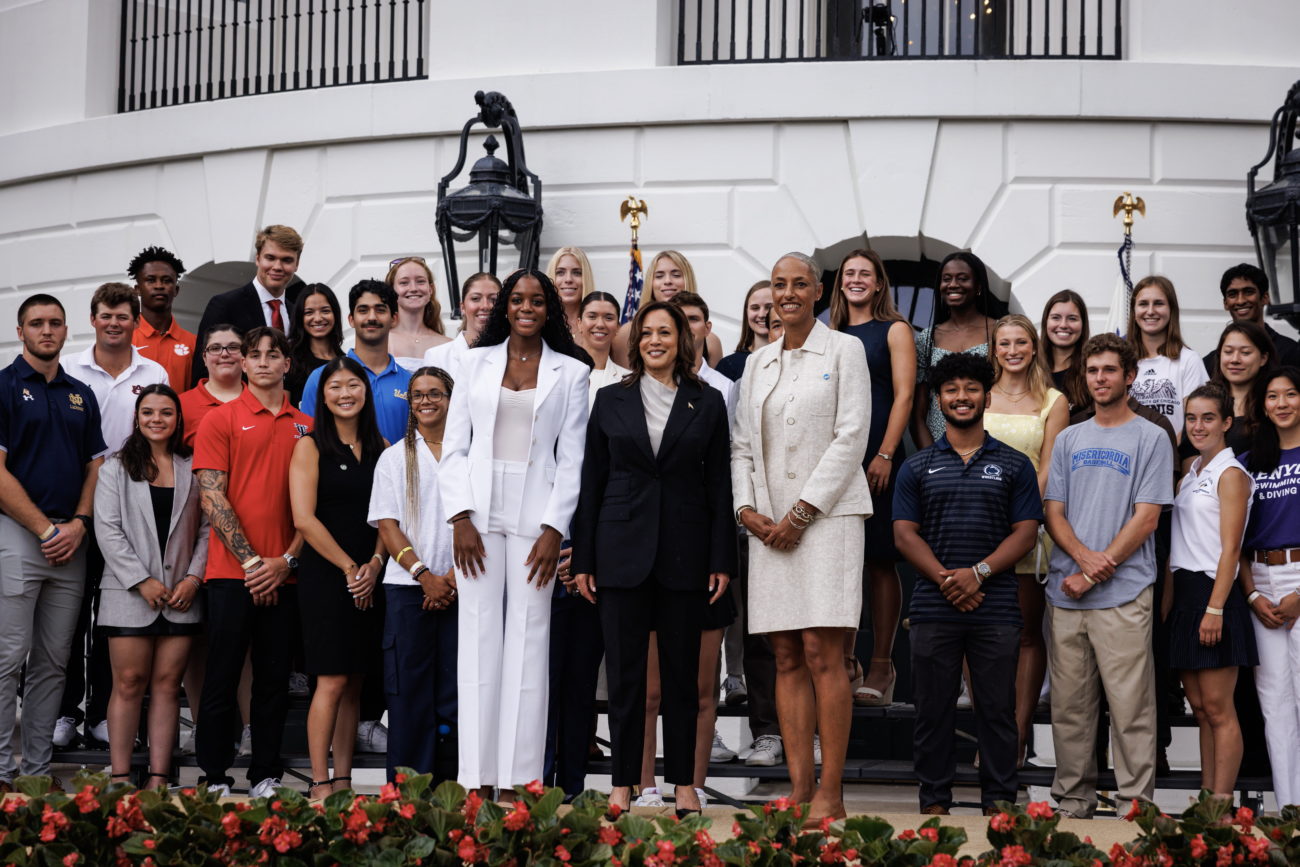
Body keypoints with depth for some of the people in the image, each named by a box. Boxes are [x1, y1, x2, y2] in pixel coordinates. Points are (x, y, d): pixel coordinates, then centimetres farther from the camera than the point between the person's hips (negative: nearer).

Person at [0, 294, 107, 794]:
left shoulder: (81, 396, 15)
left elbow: (96, 467, 14)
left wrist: (79, 524, -4)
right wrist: (45, 529, -12)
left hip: (72, 541, 6)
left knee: (54, 662, 8)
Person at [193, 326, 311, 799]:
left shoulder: (306, 427, 11)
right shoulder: (220, 419, 2)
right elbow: (212, 497, -4)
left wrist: (287, 560, -4)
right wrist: (250, 560, -10)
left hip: (284, 575, 3)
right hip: (231, 572, -3)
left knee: (275, 680, 6)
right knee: (222, 676, 0)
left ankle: (266, 778, 13)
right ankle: (215, 778, 8)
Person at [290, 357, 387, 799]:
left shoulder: (381, 447, 12)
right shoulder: (310, 447, -1)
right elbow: (304, 519, -9)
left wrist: (375, 563, -7)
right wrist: (349, 568, -10)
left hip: (369, 579, 4)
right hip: (324, 576, -4)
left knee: (354, 682, 6)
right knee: (332, 681, -7)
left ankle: (344, 781, 11)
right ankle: (320, 784, -2)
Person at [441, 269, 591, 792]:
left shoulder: (570, 372, 8)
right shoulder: (477, 362, 11)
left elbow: (572, 458, 4)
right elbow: (454, 446, 8)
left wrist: (554, 529, -6)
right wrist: (460, 517, -4)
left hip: (536, 516, -1)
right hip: (479, 514, 1)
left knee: (528, 640, -3)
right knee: (479, 636, -2)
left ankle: (519, 779, -1)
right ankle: (477, 778, 0)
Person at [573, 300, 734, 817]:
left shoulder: (707, 403, 7)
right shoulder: (611, 401, 8)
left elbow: (719, 485, 5)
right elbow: (591, 482, 7)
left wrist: (722, 560, -1)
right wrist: (582, 559, 2)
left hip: (684, 554, 0)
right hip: (622, 551, 0)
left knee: (682, 672, 5)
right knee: (624, 673, 1)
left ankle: (684, 784, 12)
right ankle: (623, 785, 7)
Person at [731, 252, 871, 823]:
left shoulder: (843, 351, 3)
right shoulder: (757, 364, 18)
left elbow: (851, 437, -6)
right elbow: (741, 445, 17)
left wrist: (801, 513, -11)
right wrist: (747, 508, -1)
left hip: (826, 514, -5)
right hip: (768, 523, 5)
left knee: (821, 652, -11)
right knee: (786, 658, 2)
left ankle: (830, 794, -9)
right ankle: (798, 788, 3)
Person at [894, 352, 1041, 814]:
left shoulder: (1014, 465, 9)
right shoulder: (917, 467, 11)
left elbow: (1025, 533, 2)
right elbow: (904, 533, 3)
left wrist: (978, 573, -12)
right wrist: (945, 580, -11)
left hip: (996, 609, -1)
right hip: (933, 608, 1)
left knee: (997, 708, 2)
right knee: (933, 710, 4)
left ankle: (998, 802, 9)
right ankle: (934, 802, 11)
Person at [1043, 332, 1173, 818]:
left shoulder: (1150, 439, 3)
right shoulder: (1069, 439, 17)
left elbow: (1146, 518, -4)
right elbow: (1053, 511, 12)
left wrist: (1096, 572, -9)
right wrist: (1084, 556, -8)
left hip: (1124, 594, -4)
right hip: (1066, 592, 4)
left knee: (1130, 705, -5)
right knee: (1069, 705, 7)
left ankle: (1136, 804, 0)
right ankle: (1073, 800, 15)